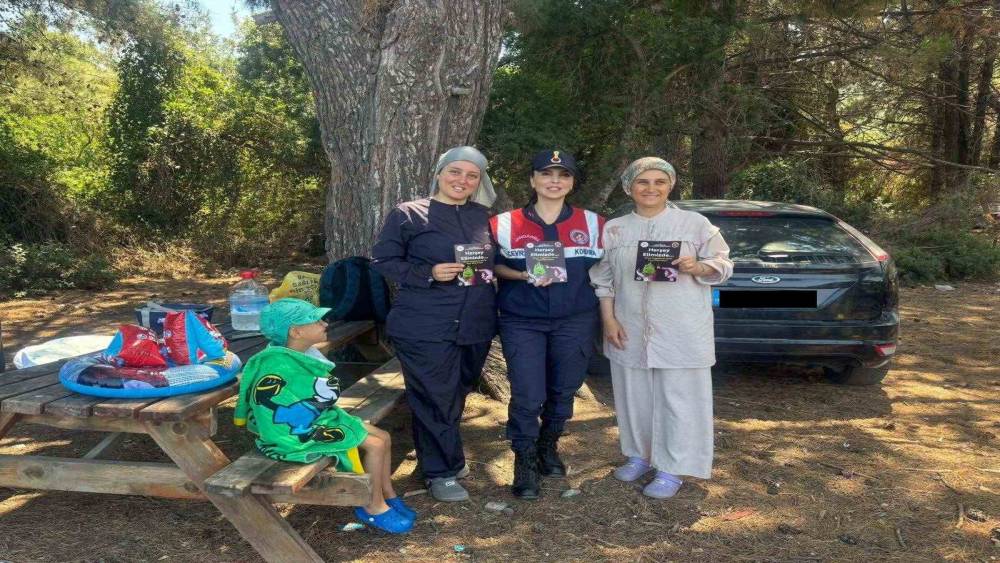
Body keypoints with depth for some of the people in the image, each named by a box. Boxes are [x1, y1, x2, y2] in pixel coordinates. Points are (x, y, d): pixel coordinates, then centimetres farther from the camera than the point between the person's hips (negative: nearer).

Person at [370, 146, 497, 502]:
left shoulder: (482, 216, 11)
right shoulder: (407, 214, -5)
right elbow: (383, 261, -5)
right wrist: (429, 273, -17)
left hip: (475, 326, 6)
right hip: (425, 328, -5)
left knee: (457, 395, 17)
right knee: (435, 399, 0)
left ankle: (446, 456, 38)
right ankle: (440, 472, 17)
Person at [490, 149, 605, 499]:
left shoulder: (592, 224, 3)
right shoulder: (506, 224, -3)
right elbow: (492, 265, 3)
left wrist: (605, 318, 2)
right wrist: (526, 276, -15)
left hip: (575, 322, 2)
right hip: (522, 322, -2)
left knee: (563, 391, 13)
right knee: (528, 396, -8)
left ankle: (548, 448, 37)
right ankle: (524, 462, 12)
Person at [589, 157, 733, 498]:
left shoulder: (695, 224, 1)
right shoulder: (613, 229, 8)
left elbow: (723, 265, 3)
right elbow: (603, 280, 8)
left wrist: (697, 267, -17)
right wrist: (609, 320, -1)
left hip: (682, 331, -3)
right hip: (630, 330, 3)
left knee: (678, 398, 0)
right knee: (634, 396, 12)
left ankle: (671, 469, 11)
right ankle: (639, 455, 30)